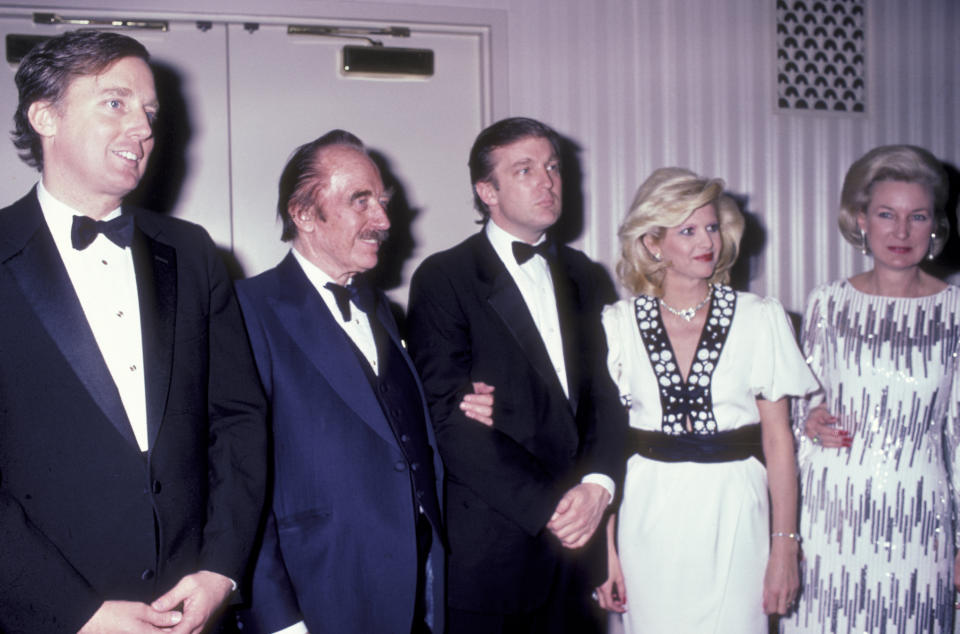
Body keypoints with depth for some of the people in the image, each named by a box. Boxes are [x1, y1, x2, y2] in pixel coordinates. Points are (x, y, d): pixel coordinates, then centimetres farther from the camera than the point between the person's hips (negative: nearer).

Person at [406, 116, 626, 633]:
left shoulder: (582, 276, 13)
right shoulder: (443, 279, -7)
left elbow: (605, 391, 10)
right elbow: (450, 418, -14)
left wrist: (597, 484, -7)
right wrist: (547, 507, -15)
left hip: (575, 535, 5)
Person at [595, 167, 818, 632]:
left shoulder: (761, 318, 0)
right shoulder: (617, 324, 0)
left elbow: (778, 438, 0)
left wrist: (784, 547, -3)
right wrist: (605, 547, -2)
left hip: (734, 519, 0)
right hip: (649, 520, 0)